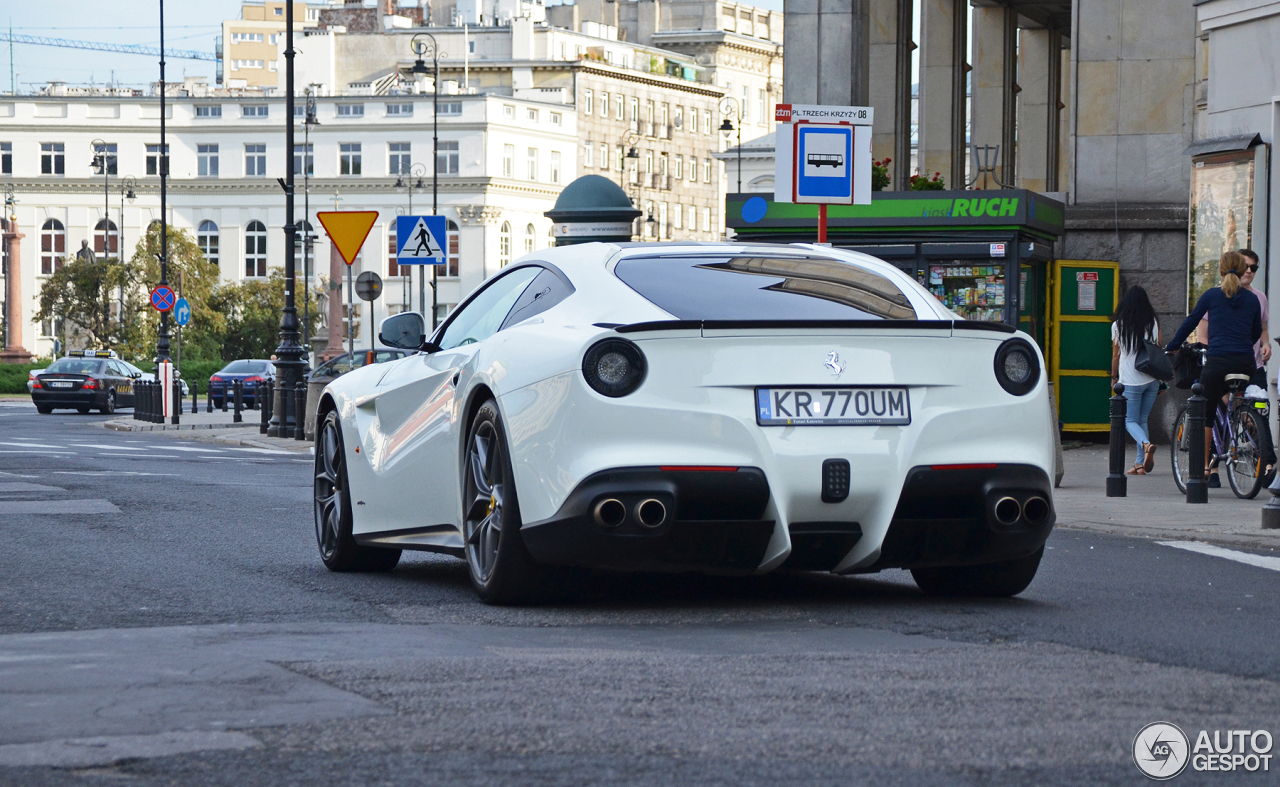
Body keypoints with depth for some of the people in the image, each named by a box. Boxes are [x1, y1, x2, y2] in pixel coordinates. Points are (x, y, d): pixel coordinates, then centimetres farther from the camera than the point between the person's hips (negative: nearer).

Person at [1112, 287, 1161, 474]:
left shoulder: (1118, 325, -3)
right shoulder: (1153, 324, 3)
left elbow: (1116, 355, 1)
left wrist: (1114, 377, 15)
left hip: (1130, 380, -3)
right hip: (1151, 379, 3)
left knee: (1131, 421, 2)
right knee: (1143, 420, 12)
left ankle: (1146, 444, -29)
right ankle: (1141, 463, 7)